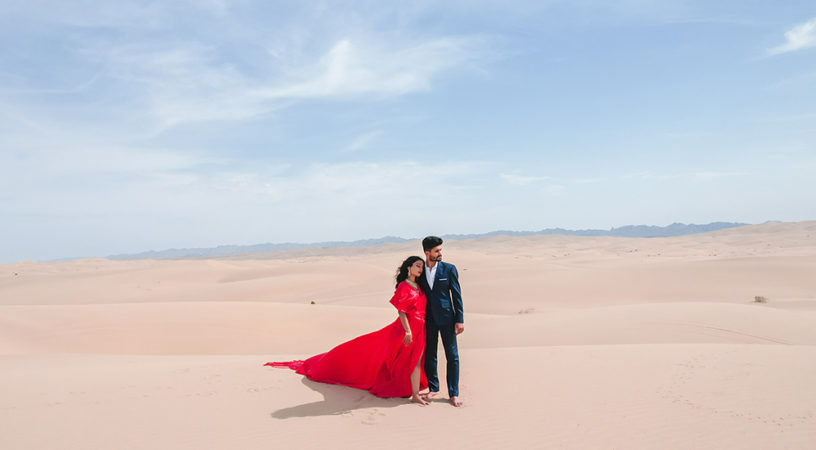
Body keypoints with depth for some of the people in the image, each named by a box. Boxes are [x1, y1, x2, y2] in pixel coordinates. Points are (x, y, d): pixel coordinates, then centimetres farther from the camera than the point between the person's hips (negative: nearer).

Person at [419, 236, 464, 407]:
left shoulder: (449, 269, -2)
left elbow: (457, 295, -2)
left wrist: (459, 320, -6)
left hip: (446, 318, -2)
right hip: (428, 319, 2)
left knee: (452, 356, 2)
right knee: (429, 355, 11)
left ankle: (453, 393, 11)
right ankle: (433, 388, 28)